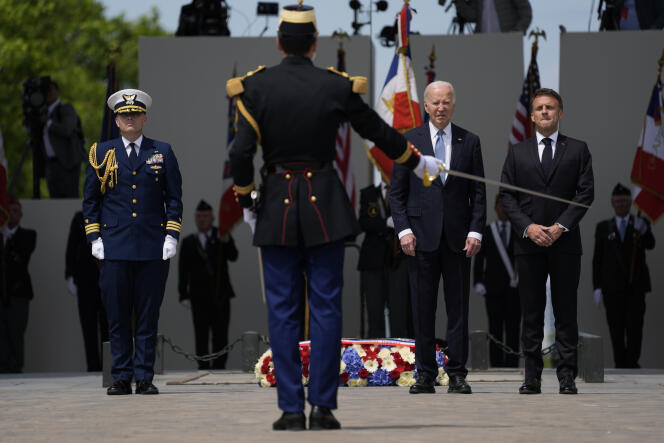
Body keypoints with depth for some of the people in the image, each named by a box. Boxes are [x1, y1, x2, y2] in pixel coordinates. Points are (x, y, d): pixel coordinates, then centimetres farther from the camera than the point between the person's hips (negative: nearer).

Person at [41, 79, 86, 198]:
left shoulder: (67, 109, -4)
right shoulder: (47, 112, 20)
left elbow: (66, 130, -20)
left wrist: (48, 122, -9)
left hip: (67, 162, -8)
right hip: (52, 163, 8)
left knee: (70, 200, -13)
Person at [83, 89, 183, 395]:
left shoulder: (162, 153, 10)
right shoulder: (101, 154, 10)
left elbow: (174, 198, 10)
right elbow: (90, 200, 12)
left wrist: (171, 235, 0)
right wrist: (94, 238, 3)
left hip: (153, 249, 0)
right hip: (114, 248, 0)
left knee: (148, 317, 1)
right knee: (117, 317, 1)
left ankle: (144, 378, 5)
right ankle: (121, 378, 6)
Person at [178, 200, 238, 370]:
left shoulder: (222, 237, 9)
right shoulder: (188, 242, 11)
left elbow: (233, 257, -9)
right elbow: (183, 270, 8)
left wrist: (226, 241, -28)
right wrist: (184, 294, -1)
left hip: (220, 295, 0)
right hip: (199, 296, 1)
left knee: (220, 335, -1)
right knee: (201, 335, -2)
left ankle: (219, 367, 2)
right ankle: (203, 368, -1)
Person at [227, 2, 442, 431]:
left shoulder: (256, 86, -7)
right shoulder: (337, 86, -5)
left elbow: (241, 153, -11)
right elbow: (379, 131, 7)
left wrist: (247, 200, 5)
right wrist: (418, 160, 24)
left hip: (277, 205, 0)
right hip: (325, 204, 0)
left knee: (283, 310, 5)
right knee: (326, 307, 4)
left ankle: (291, 410, 3)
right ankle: (323, 407, 1)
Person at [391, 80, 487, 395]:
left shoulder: (469, 142, 8)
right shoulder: (409, 141, 6)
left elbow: (478, 192, 7)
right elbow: (397, 192, 5)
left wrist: (475, 231, -3)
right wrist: (403, 230, -6)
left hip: (458, 236, 1)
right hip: (421, 236, 0)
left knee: (458, 307, 1)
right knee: (422, 309, 1)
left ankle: (457, 374, 5)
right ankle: (425, 375, 6)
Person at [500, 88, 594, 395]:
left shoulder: (577, 150, 8)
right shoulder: (517, 153, 12)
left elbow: (586, 193, 1)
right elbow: (507, 196, 6)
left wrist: (561, 226, -10)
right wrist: (527, 227, -9)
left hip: (565, 242, -1)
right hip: (528, 243, 1)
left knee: (565, 311, -1)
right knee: (531, 312, 1)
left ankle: (567, 377, 1)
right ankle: (532, 377, 3)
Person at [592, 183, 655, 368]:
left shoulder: (641, 224, 7)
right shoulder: (603, 227, 10)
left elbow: (650, 245, -12)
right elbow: (597, 258, 8)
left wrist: (643, 230, -34)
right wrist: (597, 287, 0)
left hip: (635, 285, -1)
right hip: (612, 287, 1)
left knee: (635, 326, -6)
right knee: (616, 328, -1)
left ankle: (632, 363, 2)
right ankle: (620, 365, 5)